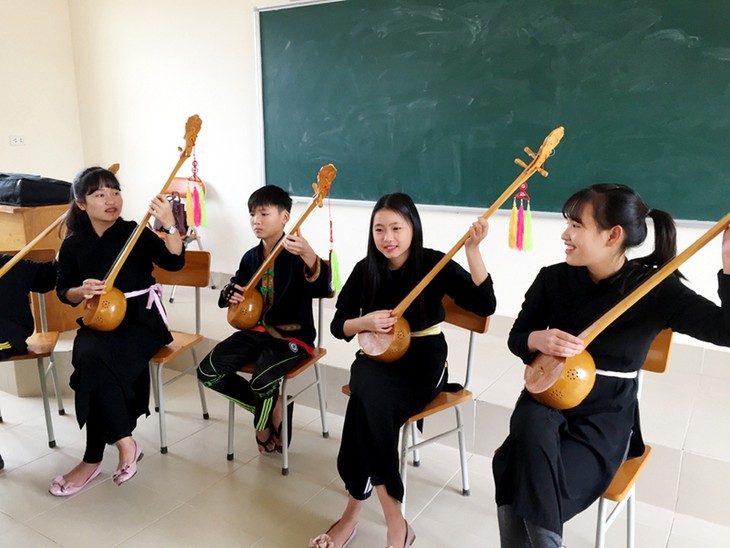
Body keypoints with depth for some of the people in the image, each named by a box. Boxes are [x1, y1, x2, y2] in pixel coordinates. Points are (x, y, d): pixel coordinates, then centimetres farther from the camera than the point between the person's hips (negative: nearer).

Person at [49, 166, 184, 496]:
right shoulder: (73, 245, 6)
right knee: (89, 357, -31)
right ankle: (124, 442, -18)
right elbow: (63, 292, 12)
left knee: (93, 361, -29)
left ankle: (93, 459, -13)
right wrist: (81, 290, -12)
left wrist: (169, 224, -33)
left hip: (142, 320, -3)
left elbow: (174, 262, -17)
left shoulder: (136, 233, -3)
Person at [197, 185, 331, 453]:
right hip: (255, 330, 7)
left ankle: (264, 423, 7)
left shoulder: (297, 255, -14)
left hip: (291, 334, -7)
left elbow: (323, 288, -33)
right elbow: (233, 288, 19)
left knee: (262, 380, -31)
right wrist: (230, 294, -7)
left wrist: (309, 255, -51)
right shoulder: (251, 256, 7)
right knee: (208, 371, -6)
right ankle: (272, 407, 5)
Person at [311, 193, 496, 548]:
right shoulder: (365, 270, 0)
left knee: (367, 403, -31)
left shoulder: (434, 264, -8)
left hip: (423, 361, -3)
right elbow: (338, 325, 4)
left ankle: (353, 512, -12)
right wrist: (365, 322, -17)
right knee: (369, 396, -33)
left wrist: (472, 249, -28)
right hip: (378, 356, 3)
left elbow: (485, 305, -19)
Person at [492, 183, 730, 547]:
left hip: (606, 418, -2)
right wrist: (537, 339, -18)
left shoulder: (655, 289, -11)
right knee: (533, 433, -33)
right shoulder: (553, 279, -3)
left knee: (531, 479, -25)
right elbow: (516, 338, 5)